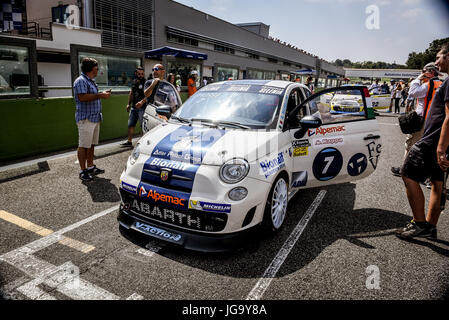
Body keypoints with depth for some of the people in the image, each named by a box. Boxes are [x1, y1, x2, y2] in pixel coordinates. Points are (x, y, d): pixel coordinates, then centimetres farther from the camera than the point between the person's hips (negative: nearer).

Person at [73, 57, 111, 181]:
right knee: (83, 145, -5)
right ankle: (83, 171, 0)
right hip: (85, 118, -10)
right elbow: (82, 97, -23)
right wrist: (100, 95, -20)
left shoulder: (91, 81, 21)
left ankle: (90, 167, 22)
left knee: (91, 144, 13)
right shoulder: (81, 81, -11)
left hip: (95, 118, 10)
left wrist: (102, 94, 13)